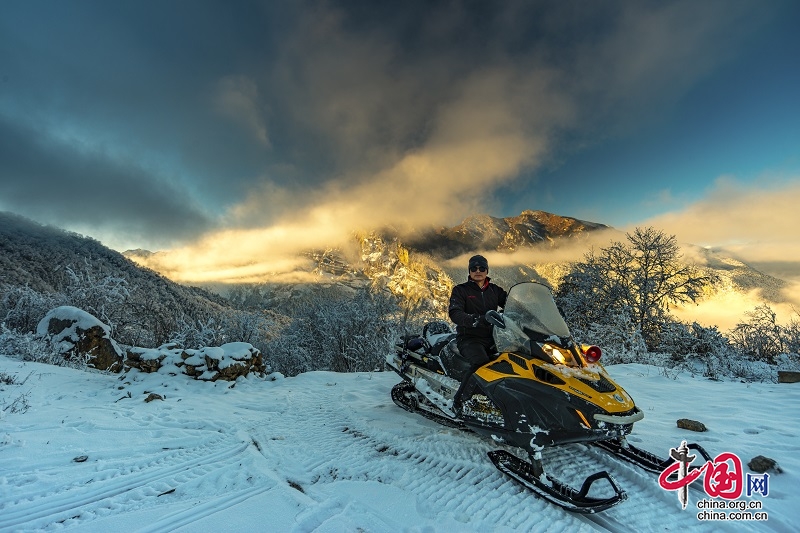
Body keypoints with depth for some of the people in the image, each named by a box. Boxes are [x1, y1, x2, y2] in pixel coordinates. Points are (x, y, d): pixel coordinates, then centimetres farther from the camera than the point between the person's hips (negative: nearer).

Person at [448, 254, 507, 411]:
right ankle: (459, 400, -21)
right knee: (481, 362, -33)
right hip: (469, 338, -5)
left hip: (492, 338, 5)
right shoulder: (460, 290, 3)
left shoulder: (495, 290, 18)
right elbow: (454, 313, -14)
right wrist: (477, 320, -31)